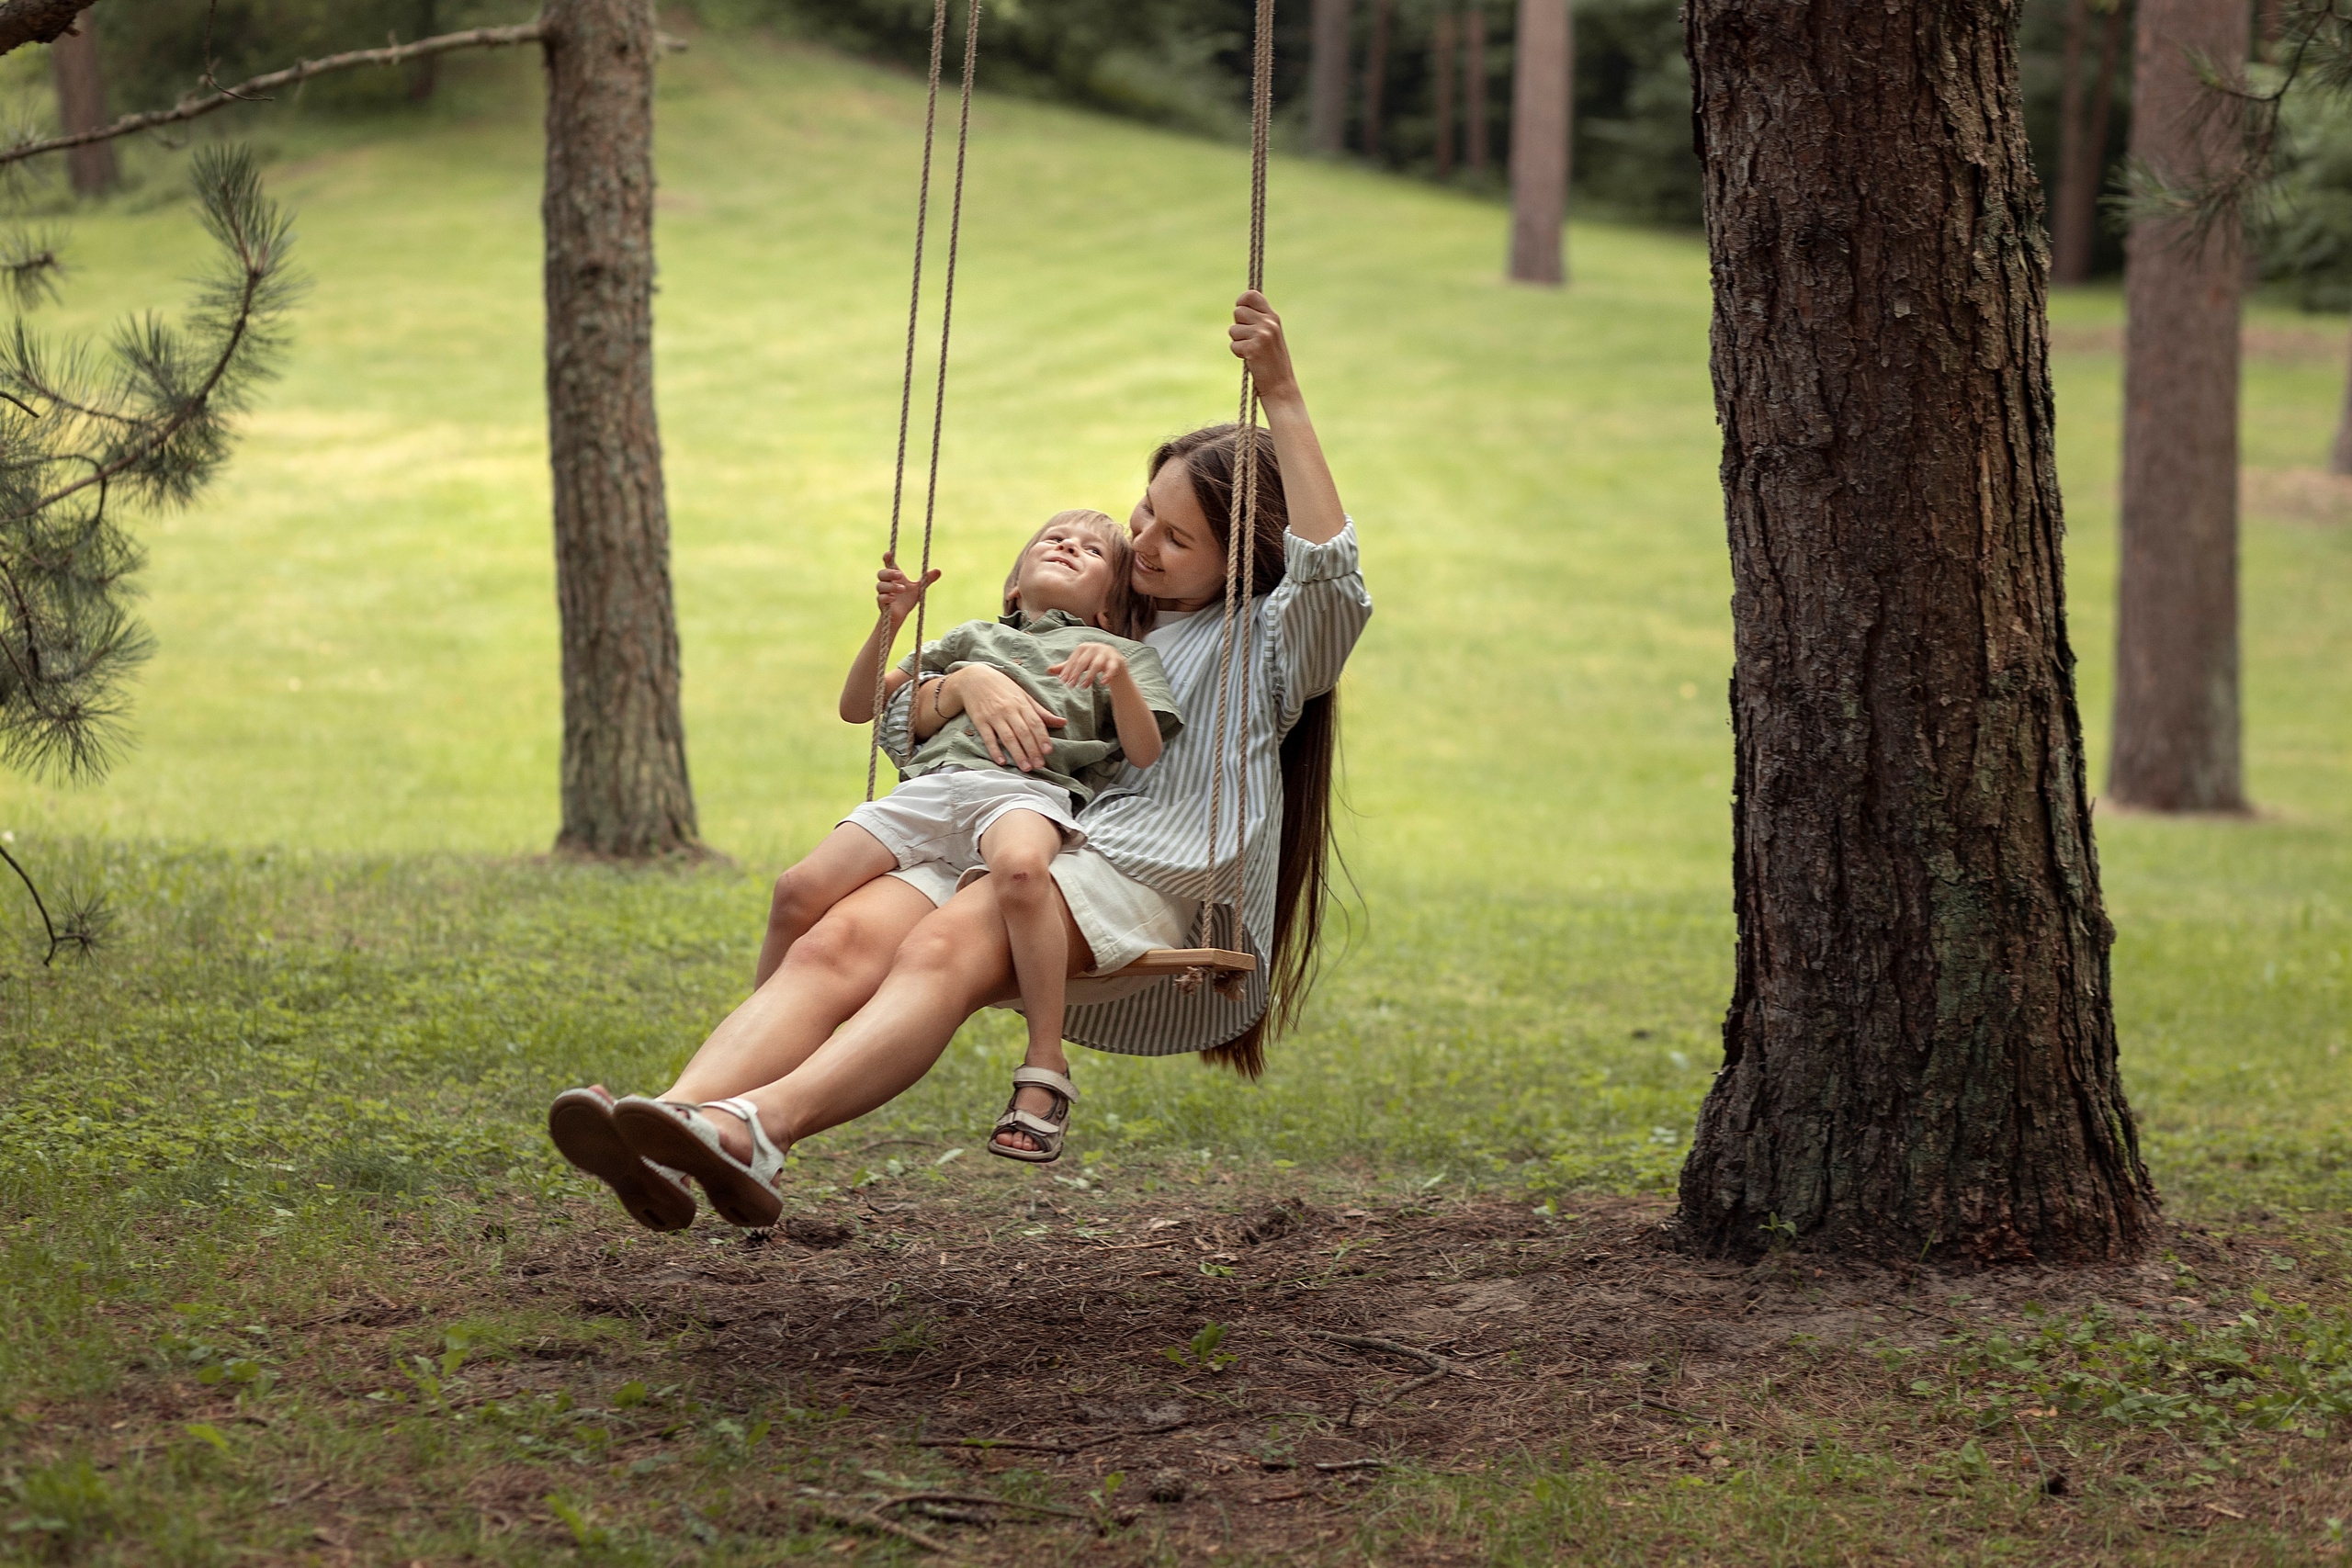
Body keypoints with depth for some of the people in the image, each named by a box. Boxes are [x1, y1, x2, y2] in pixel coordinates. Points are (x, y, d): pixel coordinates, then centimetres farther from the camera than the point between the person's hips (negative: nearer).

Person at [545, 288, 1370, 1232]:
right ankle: (670, 1123, -52)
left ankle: (760, 1127, -61)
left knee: (948, 946, -37)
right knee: (841, 942, -28)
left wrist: (1282, 399, -10)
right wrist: (969, 684, 5)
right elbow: (905, 727, 29)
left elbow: (1329, 570, -8)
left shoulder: (1263, 645, 18)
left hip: (1154, 884, -6)